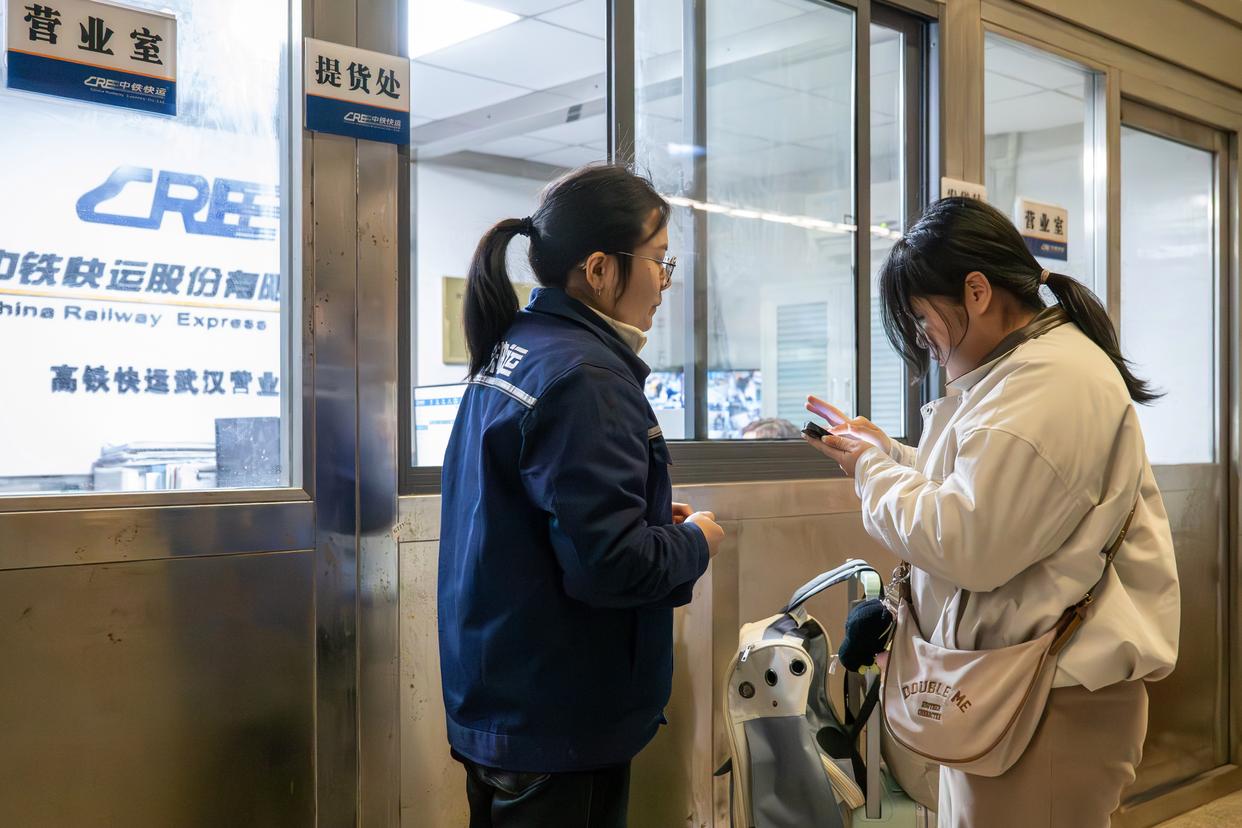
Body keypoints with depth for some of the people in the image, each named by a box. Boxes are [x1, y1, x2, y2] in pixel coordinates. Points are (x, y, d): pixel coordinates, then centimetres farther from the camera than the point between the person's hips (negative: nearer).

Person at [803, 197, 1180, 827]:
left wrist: (874, 471, -9)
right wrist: (888, 452, 12)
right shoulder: (1028, 364, 15)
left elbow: (967, 543, -24)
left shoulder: (1051, 381, -20)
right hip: (1012, 679, 10)